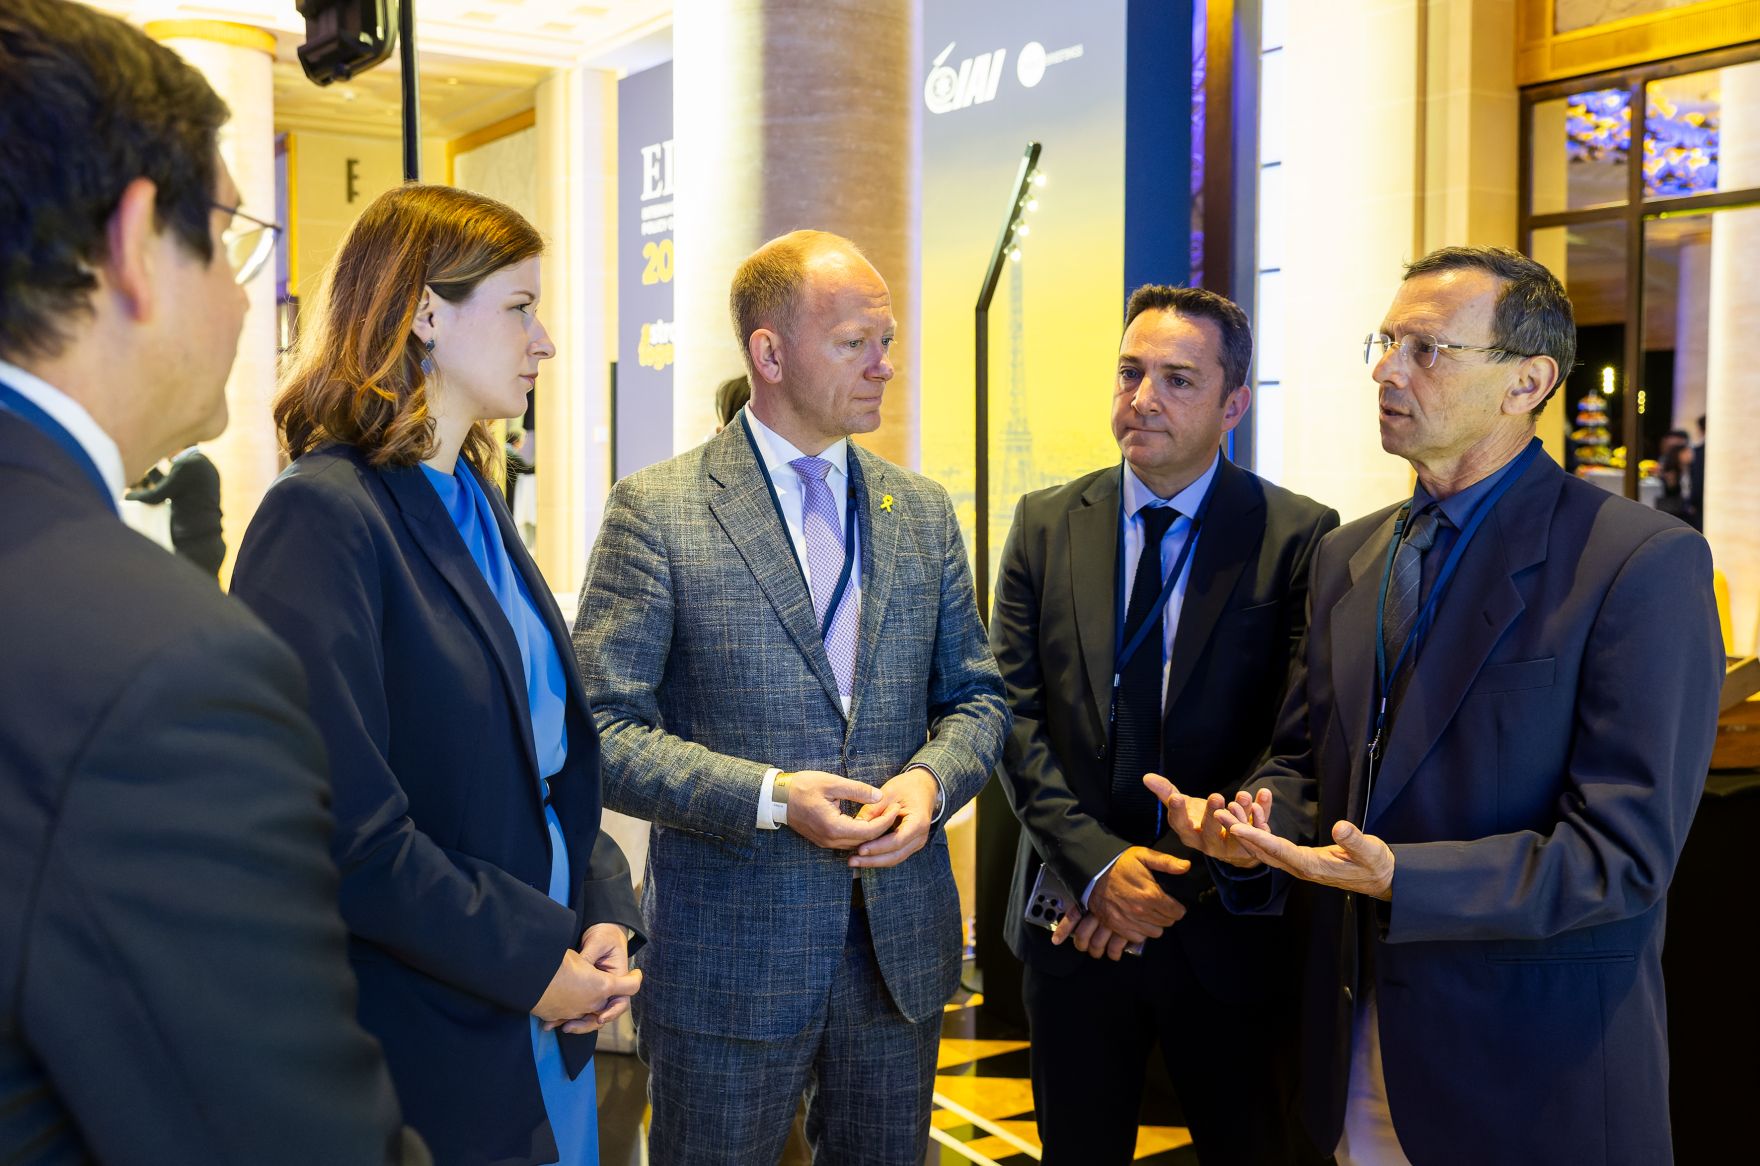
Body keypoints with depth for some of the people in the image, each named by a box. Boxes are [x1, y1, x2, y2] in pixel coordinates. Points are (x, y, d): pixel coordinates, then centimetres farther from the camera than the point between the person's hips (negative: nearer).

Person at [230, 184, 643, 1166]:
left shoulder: (477, 505, 9)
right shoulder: (322, 515, -17)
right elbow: (347, 830, -22)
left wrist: (603, 916, 1)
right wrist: (532, 965, -15)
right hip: (424, 1047, -7)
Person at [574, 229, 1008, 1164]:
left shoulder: (922, 511, 8)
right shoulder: (656, 511, -8)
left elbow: (974, 695, 12)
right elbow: (602, 727, -11)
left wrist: (931, 779, -9)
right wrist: (767, 795, -22)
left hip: (901, 944, 5)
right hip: (728, 956, -4)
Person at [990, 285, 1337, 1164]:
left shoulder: (1298, 537, -7)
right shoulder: (1047, 524, 2)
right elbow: (1015, 714, -3)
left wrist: (1187, 879, -15)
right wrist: (1096, 863, -14)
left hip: (1226, 927, -2)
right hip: (1073, 920, 3)